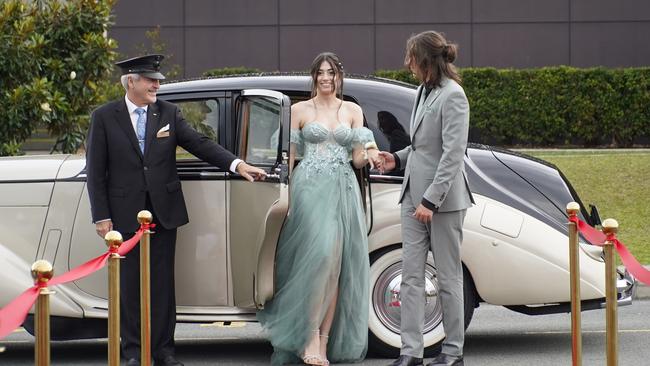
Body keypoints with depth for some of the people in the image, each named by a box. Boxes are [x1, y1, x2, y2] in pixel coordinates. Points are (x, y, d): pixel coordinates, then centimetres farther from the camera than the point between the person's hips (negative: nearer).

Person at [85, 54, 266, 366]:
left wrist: (237, 165, -15)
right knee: (130, 282, 3)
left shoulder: (168, 113, 6)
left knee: (162, 282, 5)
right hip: (125, 214, -2)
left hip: (163, 211, 2)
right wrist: (101, 216, -6)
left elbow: (199, 143, -1)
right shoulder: (104, 117, 0)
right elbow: (95, 170, 0)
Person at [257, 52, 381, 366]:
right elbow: (288, 156, 7)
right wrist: (285, 197, -2)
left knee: (336, 266, -3)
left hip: (343, 191, 3)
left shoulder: (353, 111, 13)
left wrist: (369, 155, -12)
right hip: (310, 188, -3)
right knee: (320, 256, -20)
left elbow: (357, 159, 11)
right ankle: (311, 337, -17)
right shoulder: (300, 110, 8)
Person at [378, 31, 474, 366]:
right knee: (411, 274, 3)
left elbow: (452, 154, -19)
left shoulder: (452, 96, -14)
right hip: (414, 194, 8)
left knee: (448, 276, 3)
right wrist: (398, 159, 7)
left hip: (444, 199, -8)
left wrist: (430, 201, -22)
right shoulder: (425, 91, 11)